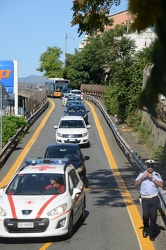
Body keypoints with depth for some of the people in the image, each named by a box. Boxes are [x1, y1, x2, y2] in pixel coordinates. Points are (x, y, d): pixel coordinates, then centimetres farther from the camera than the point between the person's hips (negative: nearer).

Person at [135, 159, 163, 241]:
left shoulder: (157, 175, 1)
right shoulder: (142, 174, 3)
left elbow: (161, 185, -10)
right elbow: (136, 184, -5)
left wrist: (153, 178, -18)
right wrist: (143, 177, -16)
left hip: (154, 198, 0)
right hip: (145, 198, 0)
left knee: (153, 216, 1)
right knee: (145, 215, 3)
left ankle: (152, 234, 12)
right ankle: (145, 229, 31)